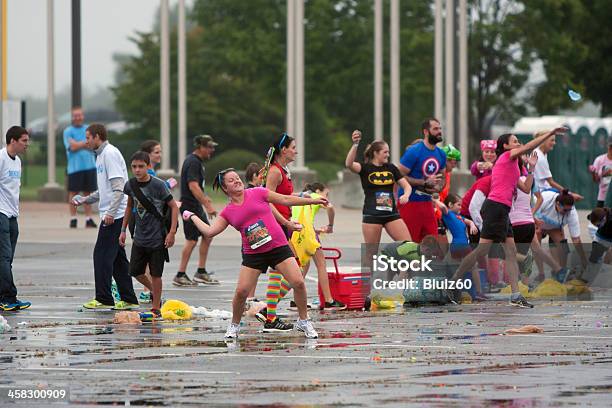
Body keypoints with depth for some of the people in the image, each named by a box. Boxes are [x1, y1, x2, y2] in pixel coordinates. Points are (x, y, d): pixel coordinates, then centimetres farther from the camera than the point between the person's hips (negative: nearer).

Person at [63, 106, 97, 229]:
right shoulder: (68, 131, 2)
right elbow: (72, 147, -11)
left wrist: (79, 144, -11)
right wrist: (87, 142, -5)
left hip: (89, 166, 3)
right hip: (74, 167, -3)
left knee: (88, 192, 5)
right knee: (74, 192, 0)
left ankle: (89, 219, 8)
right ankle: (73, 219, 5)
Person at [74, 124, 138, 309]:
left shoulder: (110, 154, -12)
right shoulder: (101, 155, 19)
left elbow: (119, 186, -20)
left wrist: (111, 212, -24)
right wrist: (85, 199, 23)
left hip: (114, 215, -10)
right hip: (111, 215, 10)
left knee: (102, 255, -8)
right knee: (117, 257, 11)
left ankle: (103, 298, -6)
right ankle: (128, 299, 13)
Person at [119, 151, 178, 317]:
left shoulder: (158, 185, -16)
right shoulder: (131, 185, -1)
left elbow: (174, 207, -11)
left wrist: (172, 232, -16)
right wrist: (123, 230, 15)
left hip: (157, 237, -5)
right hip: (140, 237, 5)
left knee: (155, 274, 0)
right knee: (135, 271, 8)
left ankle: (156, 308, 12)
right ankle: (153, 291, 35)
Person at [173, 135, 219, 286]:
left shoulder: (197, 161, 15)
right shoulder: (193, 162, -18)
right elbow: (193, 186, -27)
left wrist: (205, 198, 36)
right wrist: (208, 205, -29)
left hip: (196, 206, 10)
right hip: (190, 205, -10)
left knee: (207, 235, 11)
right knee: (192, 240, -8)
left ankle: (201, 272, 17)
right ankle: (180, 276, -3)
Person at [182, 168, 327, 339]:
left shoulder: (257, 193, 2)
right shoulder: (228, 212, 6)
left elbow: (285, 200, 6)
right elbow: (209, 231, 8)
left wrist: (314, 201, 7)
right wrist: (192, 216, 13)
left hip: (278, 247, -1)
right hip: (253, 254, 1)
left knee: (298, 283, -12)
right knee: (241, 291, -9)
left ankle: (303, 322, 6)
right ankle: (234, 326, 15)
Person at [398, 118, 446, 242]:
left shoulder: (441, 154, 9)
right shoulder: (413, 151, -14)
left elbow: (441, 177, 22)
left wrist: (438, 187, -3)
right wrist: (425, 183, -21)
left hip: (427, 203, 7)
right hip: (409, 203, -7)